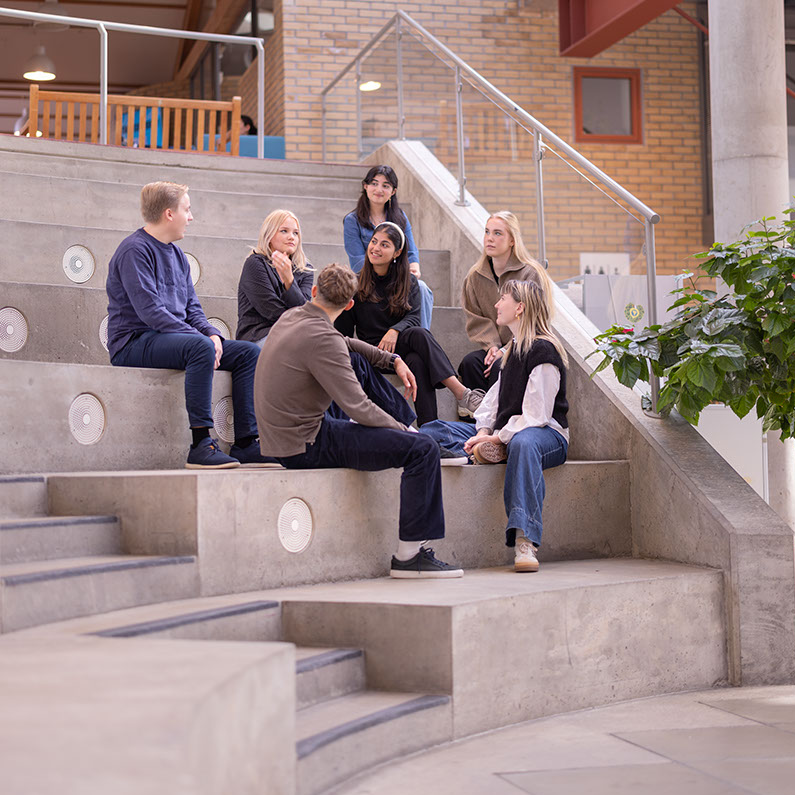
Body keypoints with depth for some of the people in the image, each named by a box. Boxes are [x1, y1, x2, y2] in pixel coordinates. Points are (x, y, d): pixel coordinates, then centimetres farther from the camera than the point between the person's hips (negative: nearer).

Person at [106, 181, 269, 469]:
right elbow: (150, 311, -21)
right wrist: (202, 338, -24)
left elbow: (191, 306, 17)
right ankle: (201, 445, -35)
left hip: (174, 336, 9)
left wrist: (212, 334, -4)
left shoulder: (176, 253, 18)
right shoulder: (135, 250, -11)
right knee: (200, 347, -37)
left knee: (249, 353, -4)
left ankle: (245, 443, -9)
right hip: (133, 343, -9)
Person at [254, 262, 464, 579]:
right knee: (422, 448, -15)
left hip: (285, 439, 10)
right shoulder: (322, 339, -21)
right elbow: (358, 408, -21)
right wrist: (403, 430, -5)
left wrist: (394, 360, 22)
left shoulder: (290, 318, 8)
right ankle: (410, 554, -13)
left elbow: (346, 345, 27)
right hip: (307, 446, -10)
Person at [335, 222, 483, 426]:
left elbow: (413, 317, -2)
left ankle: (430, 426, -46)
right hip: (373, 352, -2)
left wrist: (395, 331, -22)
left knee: (418, 361, -37)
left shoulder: (408, 282, 13)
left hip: (400, 345, 2)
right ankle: (463, 395, -47)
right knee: (419, 334, -34)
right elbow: (344, 330, 8)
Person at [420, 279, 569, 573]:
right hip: (505, 434, 9)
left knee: (523, 443, -46)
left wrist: (498, 438, -20)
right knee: (434, 430, 0)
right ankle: (483, 452, -29)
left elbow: (535, 416, -18)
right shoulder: (513, 349, 18)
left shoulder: (543, 350, -11)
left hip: (546, 432, -9)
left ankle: (524, 543, -55)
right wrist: (483, 432, -3)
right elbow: (495, 397, 15)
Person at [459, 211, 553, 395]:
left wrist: (506, 351, -17)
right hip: (492, 346, 4)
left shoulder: (530, 274, -6)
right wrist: (491, 345, -12)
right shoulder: (475, 276, 8)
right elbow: (476, 319, 6)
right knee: (469, 362, -27)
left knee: (499, 367, -33)